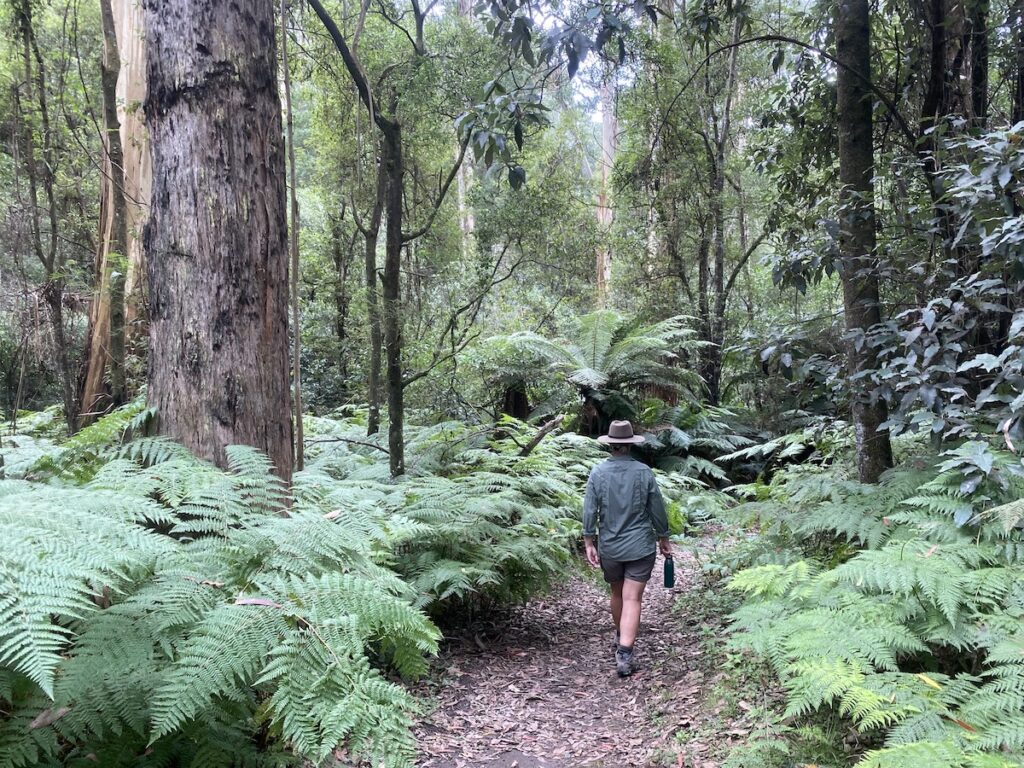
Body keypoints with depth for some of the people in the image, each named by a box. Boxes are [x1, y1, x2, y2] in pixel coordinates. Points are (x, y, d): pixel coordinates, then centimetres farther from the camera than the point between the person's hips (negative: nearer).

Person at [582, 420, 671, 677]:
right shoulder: (644, 472, -8)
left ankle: (621, 637, 43)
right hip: (640, 547, -2)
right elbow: (657, 510, -1)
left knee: (617, 593, 22)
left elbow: (589, 511, -7)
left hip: (609, 547, 2)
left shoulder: (597, 472, -7)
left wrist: (589, 543, 1)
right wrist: (663, 539, 13)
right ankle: (624, 655, -9)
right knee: (632, 600, -1)